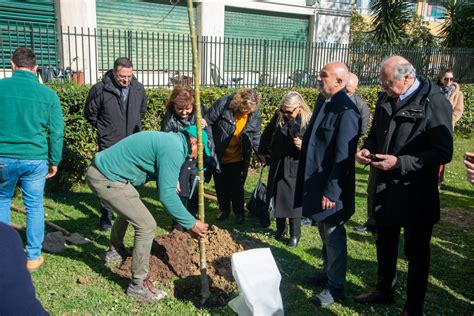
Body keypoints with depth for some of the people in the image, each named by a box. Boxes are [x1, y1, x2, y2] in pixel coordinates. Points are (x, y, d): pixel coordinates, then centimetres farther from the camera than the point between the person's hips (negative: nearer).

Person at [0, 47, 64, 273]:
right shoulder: (48, 94, -2)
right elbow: (57, 131, 1)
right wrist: (54, 161, 10)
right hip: (35, 159, 0)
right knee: (34, 206, 11)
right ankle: (33, 257, 19)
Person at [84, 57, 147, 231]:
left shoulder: (139, 88, -2)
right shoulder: (99, 89, -14)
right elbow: (90, 113, 0)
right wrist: (104, 129, 4)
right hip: (109, 144, -3)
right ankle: (106, 215, 16)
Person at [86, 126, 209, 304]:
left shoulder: (167, 140, 15)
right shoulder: (174, 150, -17)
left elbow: (165, 189, 22)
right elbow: (167, 195, -21)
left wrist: (187, 223, 22)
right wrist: (191, 224, -10)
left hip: (100, 170, 11)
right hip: (106, 180, -11)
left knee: (130, 207, 33)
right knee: (146, 226, -7)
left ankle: (115, 252, 52)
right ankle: (138, 285, 6)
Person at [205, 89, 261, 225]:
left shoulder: (255, 115, -10)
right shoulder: (223, 104, -21)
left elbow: (255, 136, 0)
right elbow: (207, 121, -15)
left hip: (238, 158, 0)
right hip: (219, 156, 0)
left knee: (237, 187, 7)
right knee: (220, 185, 15)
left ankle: (239, 213, 26)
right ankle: (224, 210, 35)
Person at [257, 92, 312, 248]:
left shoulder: (308, 122, -14)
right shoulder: (279, 116, -3)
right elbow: (267, 134, 12)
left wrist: (304, 146, -29)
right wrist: (262, 152, 15)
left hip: (296, 167, -4)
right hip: (277, 165, 4)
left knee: (294, 201, 2)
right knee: (278, 197, 14)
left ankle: (295, 234, 16)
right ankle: (280, 227, 34)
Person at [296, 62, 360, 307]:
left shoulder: (346, 111, -21)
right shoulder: (323, 103, 8)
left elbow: (343, 156, -23)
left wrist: (331, 192, -21)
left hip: (331, 188, -9)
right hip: (315, 183, 9)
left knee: (334, 238, 7)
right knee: (324, 234, 22)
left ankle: (336, 287, 24)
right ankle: (327, 274, 40)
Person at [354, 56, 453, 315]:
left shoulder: (434, 102, -17)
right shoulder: (386, 99, 3)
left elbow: (443, 152, -19)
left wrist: (400, 163, -26)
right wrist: (367, 149, -6)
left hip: (416, 193, -6)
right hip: (385, 187, 7)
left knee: (416, 251, 10)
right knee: (385, 243, 21)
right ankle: (384, 290, 43)